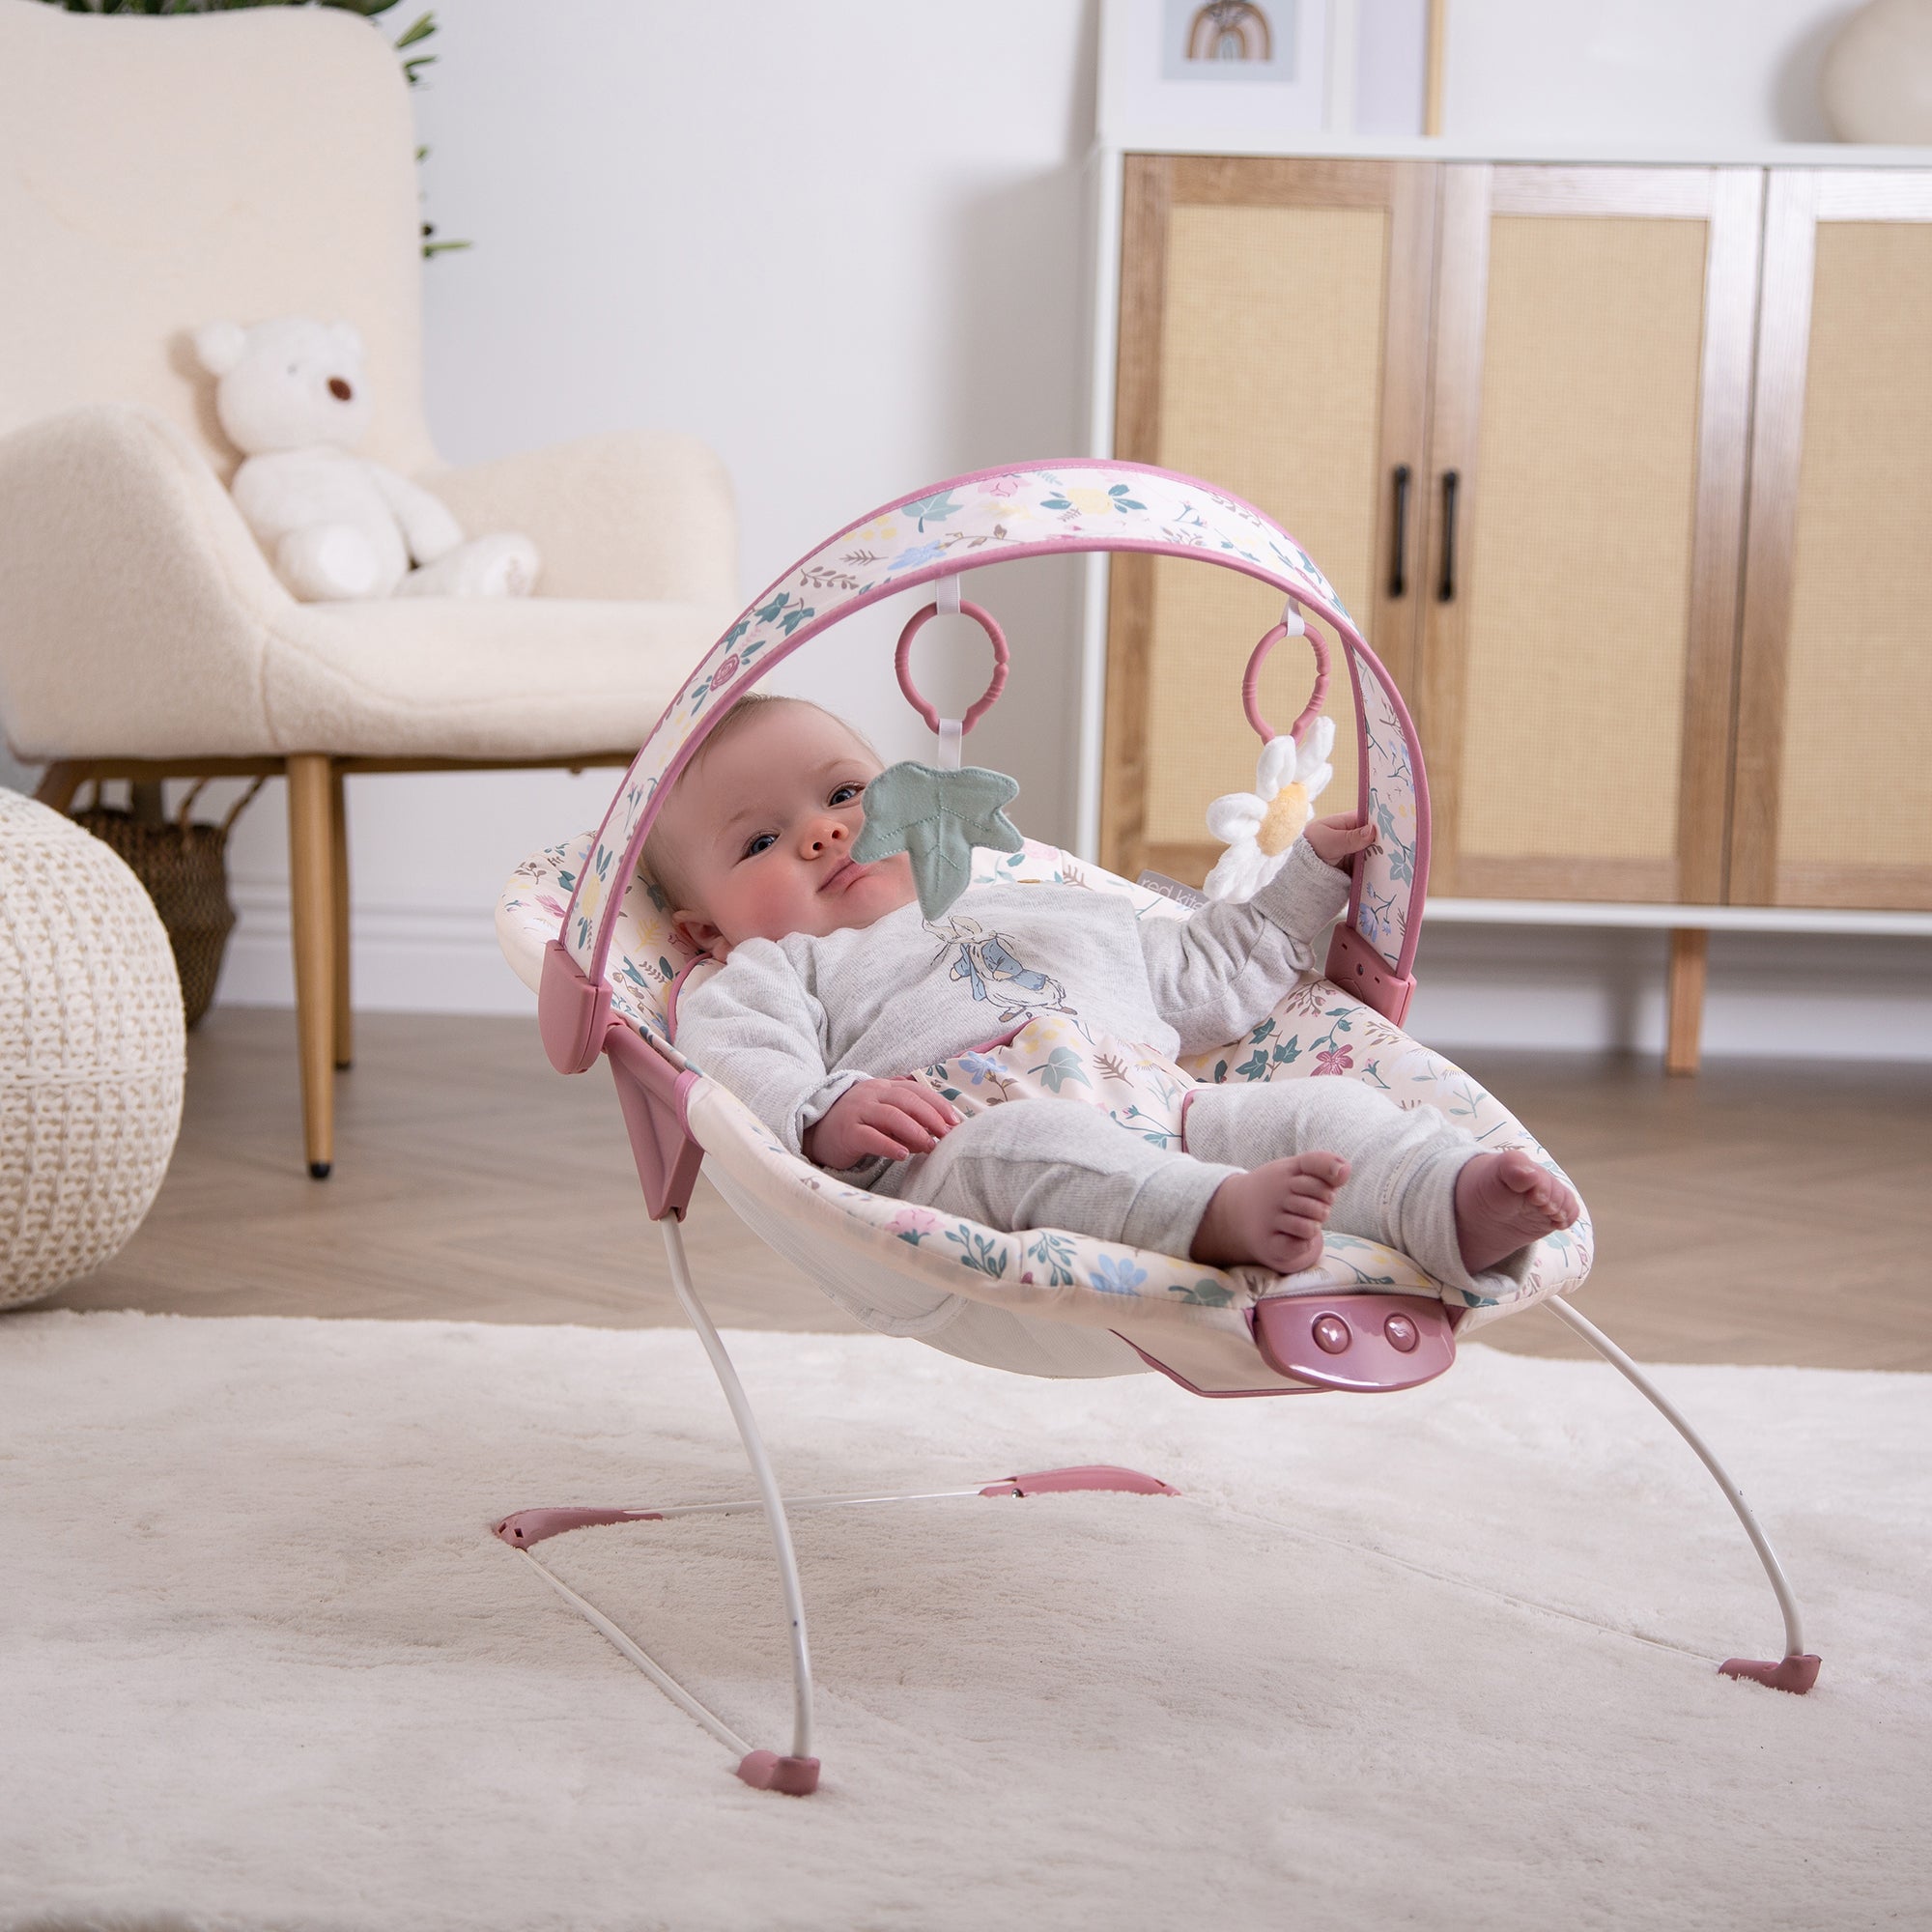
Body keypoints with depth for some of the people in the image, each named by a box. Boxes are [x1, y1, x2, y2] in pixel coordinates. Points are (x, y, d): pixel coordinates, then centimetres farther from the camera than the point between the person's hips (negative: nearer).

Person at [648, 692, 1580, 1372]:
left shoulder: (1061, 914, 43)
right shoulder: (785, 970, 25)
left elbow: (1209, 978, 49)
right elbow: (731, 1062, 3)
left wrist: (1306, 880, 47)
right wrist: (827, 1113, -18)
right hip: (948, 1160, -5)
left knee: (1321, 1109, -18)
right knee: (1033, 1143, -39)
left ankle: (1460, 1208, -45)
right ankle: (1229, 1216, -61)